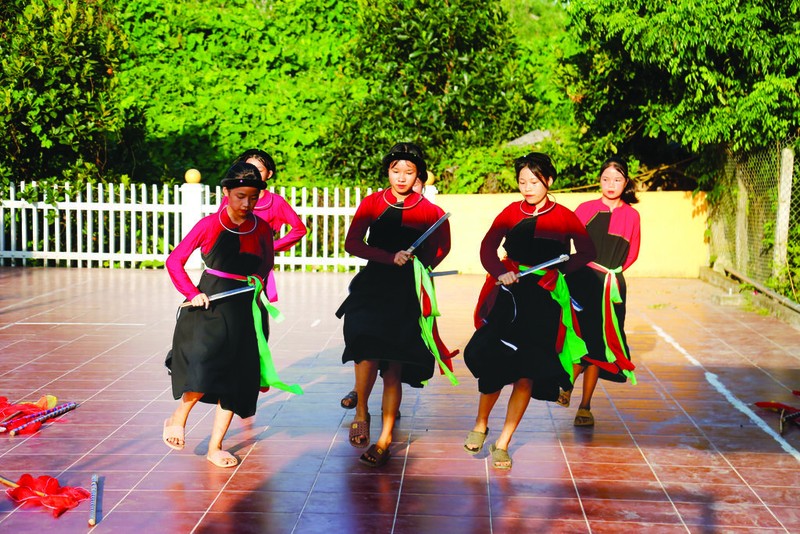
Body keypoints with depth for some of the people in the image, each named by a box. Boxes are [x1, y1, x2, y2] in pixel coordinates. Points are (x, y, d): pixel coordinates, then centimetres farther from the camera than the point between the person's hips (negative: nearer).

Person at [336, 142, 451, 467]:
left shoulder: (428, 211, 2)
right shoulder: (372, 203, 5)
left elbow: (440, 249, 16)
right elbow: (352, 243, -3)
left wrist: (418, 267, 4)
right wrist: (391, 257, -14)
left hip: (407, 293, -1)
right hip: (372, 285, 1)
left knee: (394, 366, 0)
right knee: (369, 351, -22)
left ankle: (385, 438, 9)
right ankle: (362, 413, 0)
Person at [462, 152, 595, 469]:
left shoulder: (564, 217, 2)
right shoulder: (511, 212, 6)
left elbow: (586, 253, 6)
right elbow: (488, 247, 0)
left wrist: (558, 270, -9)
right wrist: (500, 272, -19)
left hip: (544, 300, -1)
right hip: (509, 294, 1)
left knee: (527, 372, 0)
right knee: (493, 364, -3)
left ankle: (503, 444, 11)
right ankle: (480, 426, 24)